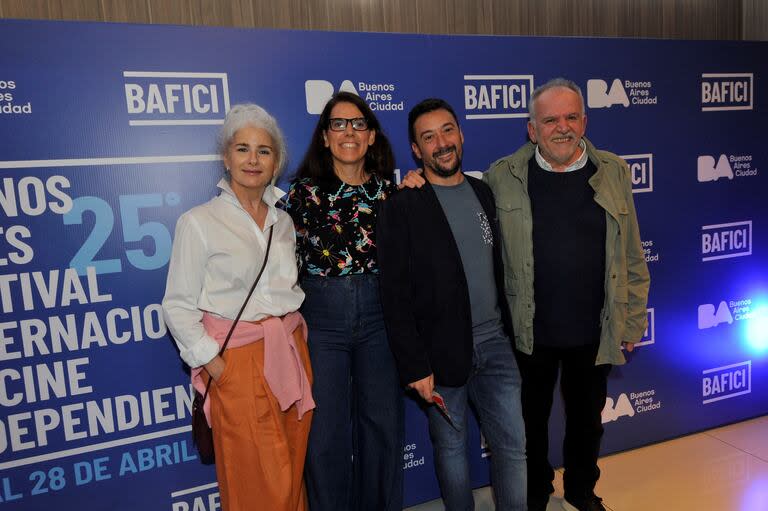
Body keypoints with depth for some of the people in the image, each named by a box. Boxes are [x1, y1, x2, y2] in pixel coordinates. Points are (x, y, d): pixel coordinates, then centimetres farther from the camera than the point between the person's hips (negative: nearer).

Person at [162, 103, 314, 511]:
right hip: (239, 360, -5)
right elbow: (178, 307, -5)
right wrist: (215, 365, -12)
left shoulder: (283, 221, 11)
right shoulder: (198, 222, -5)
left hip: (292, 354, 5)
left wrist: (296, 339, 5)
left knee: (294, 475, 14)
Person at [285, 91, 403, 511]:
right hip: (321, 318, -2)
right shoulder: (304, 190, -3)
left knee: (383, 424, 13)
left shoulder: (389, 188, 3)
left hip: (378, 316, 2)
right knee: (326, 432, 7)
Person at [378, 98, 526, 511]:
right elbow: (395, 296, -12)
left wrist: (512, 331, 11)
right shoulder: (401, 207, -10)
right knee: (451, 446, 13)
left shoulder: (486, 194, 8)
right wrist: (414, 366, -13)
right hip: (441, 352, -4)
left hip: (495, 344, 4)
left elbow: (501, 270, 13)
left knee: (514, 445, 10)